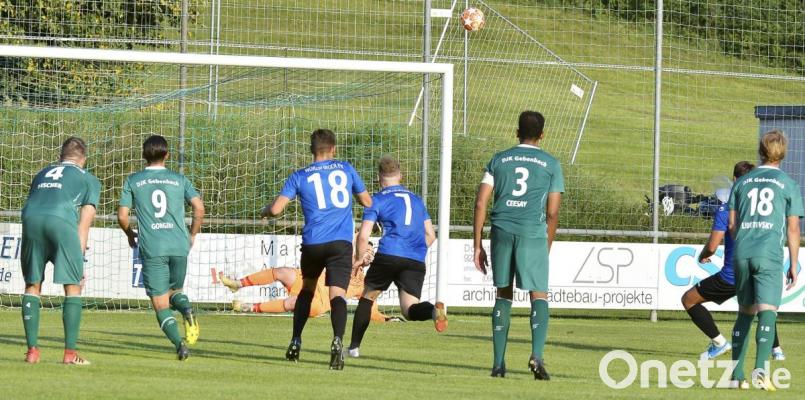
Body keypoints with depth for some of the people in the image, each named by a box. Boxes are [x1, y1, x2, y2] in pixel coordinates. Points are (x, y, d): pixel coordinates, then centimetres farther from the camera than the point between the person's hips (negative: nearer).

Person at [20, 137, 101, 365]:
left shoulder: (42, 174, 36)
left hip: (31, 220, 3)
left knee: (32, 285, 13)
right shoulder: (88, 180, 24)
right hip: (61, 221, -3)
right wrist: (79, 258, 13)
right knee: (73, 286, 4)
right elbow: (84, 221, 14)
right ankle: (70, 352, -3)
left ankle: (32, 350, 9)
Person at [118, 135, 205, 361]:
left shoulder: (133, 181, 6)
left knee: (160, 304, 2)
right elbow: (199, 208, 0)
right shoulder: (179, 180, 9)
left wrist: (130, 235, 23)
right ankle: (187, 311, -12)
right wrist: (192, 235, 16)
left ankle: (179, 343, -19)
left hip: (152, 248, -2)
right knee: (175, 291, 22)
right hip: (179, 246, 2)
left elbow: (122, 216, 3)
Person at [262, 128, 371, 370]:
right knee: (337, 294, -13)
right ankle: (338, 339, -38)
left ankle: (296, 342, 25)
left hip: (313, 242, 1)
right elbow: (367, 202, 21)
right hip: (341, 242, -1)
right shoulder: (345, 169, 10)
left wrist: (265, 212, 23)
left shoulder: (300, 177, 6)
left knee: (307, 288, 25)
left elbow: (276, 209, -1)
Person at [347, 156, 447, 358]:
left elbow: (363, 236, 2)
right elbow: (430, 236, 22)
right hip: (416, 263, 3)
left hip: (389, 256, -3)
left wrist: (360, 259, 19)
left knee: (368, 296, 18)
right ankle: (433, 310, -38)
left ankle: (354, 347, 18)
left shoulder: (378, 200, 9)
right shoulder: (416, 200, 24)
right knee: (409, 308, -3)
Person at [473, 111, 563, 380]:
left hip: (502, 230, 2)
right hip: (533, 233, -2)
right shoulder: (551, 164, 9)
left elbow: (481, 202, 7)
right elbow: (552, 212, 6)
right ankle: (536, 355, -19)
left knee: (503, 294, 12)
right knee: (539, 295, 2)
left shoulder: (499, 160, 14)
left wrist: (477, 246, 9)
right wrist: (547, 248, 16)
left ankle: (498, 363, 10)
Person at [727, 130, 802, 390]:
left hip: (742, 253, 4)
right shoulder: (788, 185, 5)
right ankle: (761, 367, -31)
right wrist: (794, 266, 8)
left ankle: (736, 374, 15)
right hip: (769, 254, -4)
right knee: (768, 311, -12)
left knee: (745, 312, 16)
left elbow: (731, 224, 14)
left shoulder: (742, 182, 14)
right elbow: (793, 228, 3)